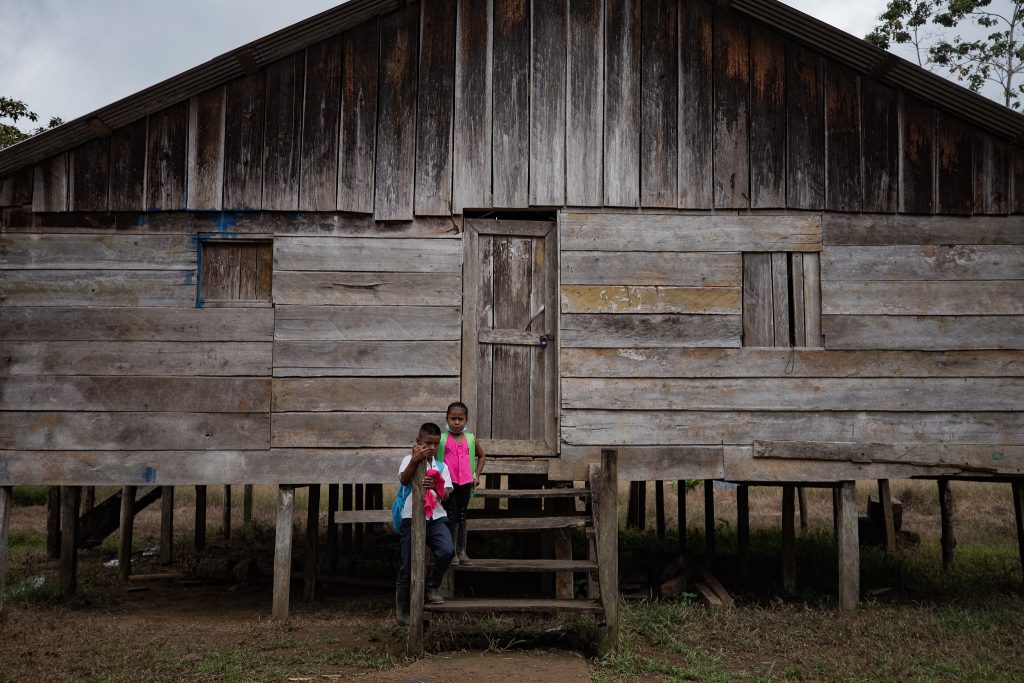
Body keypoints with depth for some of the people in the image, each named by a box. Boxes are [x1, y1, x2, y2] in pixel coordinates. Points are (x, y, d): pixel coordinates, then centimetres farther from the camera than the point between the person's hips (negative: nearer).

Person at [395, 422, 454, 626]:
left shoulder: (441, 466, 12)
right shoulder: (409, 460, 2)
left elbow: (445, 494, 2)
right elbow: (403, 480, -18)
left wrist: (435, 486, -19)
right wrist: (415, 460, -33)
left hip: (436, 517, 3)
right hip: (412, 517, -3)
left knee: (447, 551, -22)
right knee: (408, 564, 1)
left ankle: (431, 587, 4)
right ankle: (402, 609, 19)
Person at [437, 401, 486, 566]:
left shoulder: (471, 439, 5)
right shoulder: (442, 439, -4)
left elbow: (482, 456, 20)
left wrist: (477, 475, 11)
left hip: (466, 483, 3)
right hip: (448, 483, -3)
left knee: (462, 516, 10)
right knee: (452, 516, -3)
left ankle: (462, 552, 17)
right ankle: (452, 552, 3)